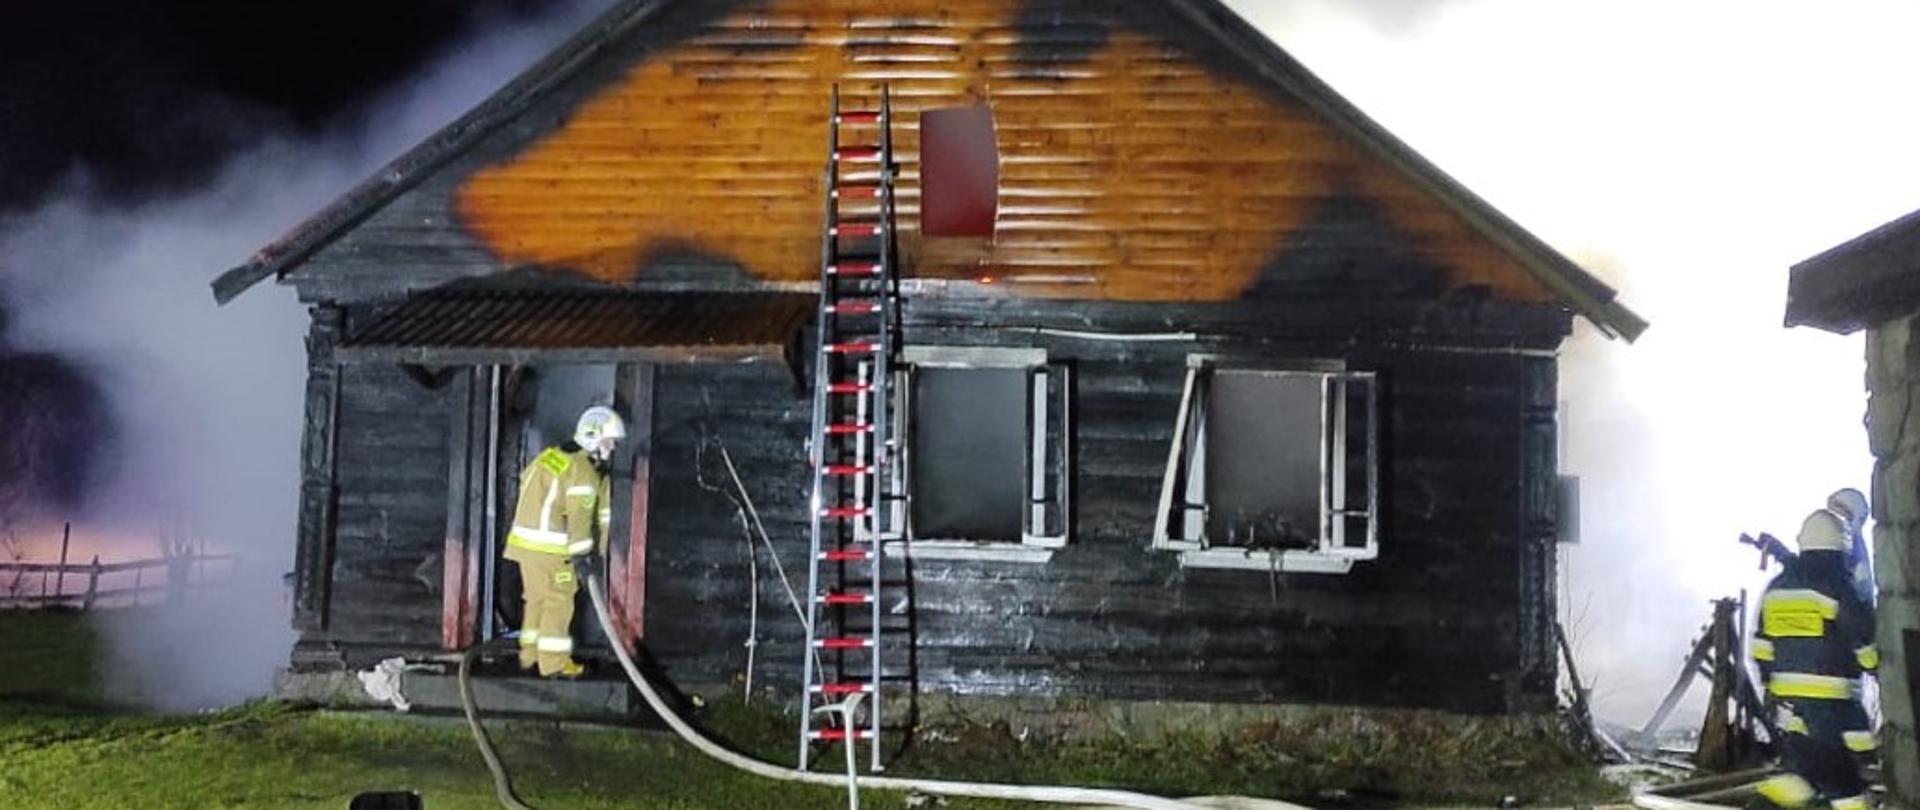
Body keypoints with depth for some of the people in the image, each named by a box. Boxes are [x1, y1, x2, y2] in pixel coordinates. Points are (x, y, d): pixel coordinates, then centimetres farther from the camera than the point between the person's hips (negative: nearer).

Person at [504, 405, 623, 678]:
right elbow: (580, 515, -20)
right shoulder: (582, 469, -14)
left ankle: (530, 654, 26)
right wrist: (581, 552, -18)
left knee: (537, 598, 18)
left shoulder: (551, 456, 15)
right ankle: (553, 662, 3)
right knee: (558, 602, -1)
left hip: (525, 540, 9)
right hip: (550, 547, -9)